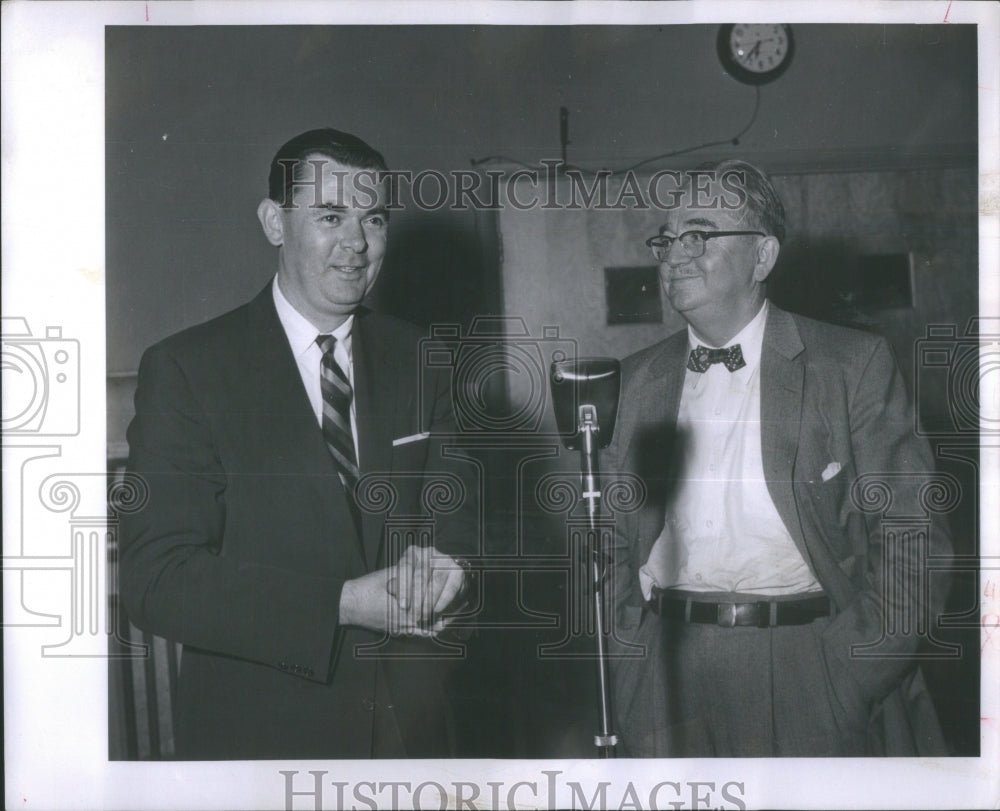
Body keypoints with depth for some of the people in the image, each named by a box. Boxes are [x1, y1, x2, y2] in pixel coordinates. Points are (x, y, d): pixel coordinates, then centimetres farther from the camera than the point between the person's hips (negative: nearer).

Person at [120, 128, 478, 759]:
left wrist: (444, 566, -17)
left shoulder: (415, 359, 3)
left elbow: (456, 513, 8)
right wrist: (343, 604, -25)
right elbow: (155, 579, -17)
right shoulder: (186, 370, -11)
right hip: (260, 731, -4)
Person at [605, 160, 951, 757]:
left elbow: (913, 549, -4)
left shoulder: (856, 367, -1)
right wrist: (629, 667, 1)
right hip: (670, 680, 3)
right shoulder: (637, 382, 11)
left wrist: (845, 683, -13)